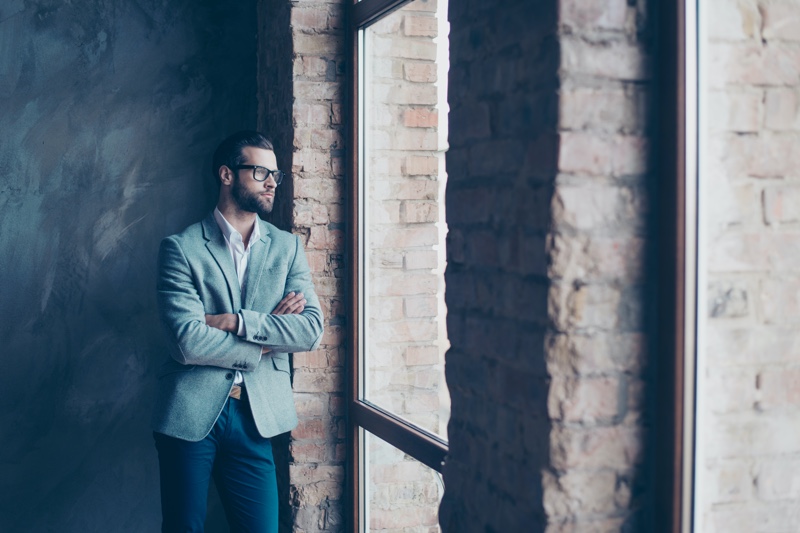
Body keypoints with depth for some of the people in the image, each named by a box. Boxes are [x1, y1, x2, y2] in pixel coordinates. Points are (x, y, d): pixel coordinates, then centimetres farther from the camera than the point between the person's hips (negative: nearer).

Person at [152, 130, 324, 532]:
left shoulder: (287, 247, 8)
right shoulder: (181, 247, -4)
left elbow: (312, 330, -5)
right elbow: (188, 342, -15)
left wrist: (236, 321, -14)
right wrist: (270, 338, -8)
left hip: (255, 415, 3)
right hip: (190, 413, -2)